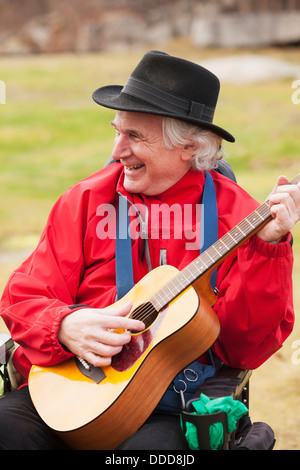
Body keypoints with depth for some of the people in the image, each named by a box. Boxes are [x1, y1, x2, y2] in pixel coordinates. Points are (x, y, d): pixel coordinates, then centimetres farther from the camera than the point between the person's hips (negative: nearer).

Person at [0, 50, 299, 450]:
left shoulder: (235, 215, -1)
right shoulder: (88, 199, 7)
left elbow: (246, 349, -6)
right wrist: (66, 327, -15)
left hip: (174, 406, -2)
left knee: (154, 443, -34)